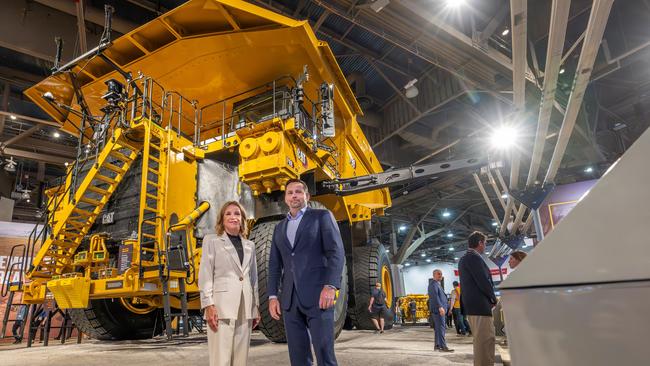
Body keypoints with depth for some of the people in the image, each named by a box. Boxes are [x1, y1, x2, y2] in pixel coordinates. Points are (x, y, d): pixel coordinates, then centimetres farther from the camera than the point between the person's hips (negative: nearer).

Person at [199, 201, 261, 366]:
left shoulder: (249, 245, 16)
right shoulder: (211, 240, 5)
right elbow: (205, 275, -3)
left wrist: (256, 307, 13)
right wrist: (208, 305, -12)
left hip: (245, 307, 4)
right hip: (222, 305, -4)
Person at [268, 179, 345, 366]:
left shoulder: (322, 216, 4)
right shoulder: (280, 227, 21)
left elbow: (336, 252, -7)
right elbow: (274, 264, 18)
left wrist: (330, 286, -18)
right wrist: (273, 296, 7)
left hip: (318, 294, -5)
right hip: (290, 299, 5)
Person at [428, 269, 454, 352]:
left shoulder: (437, 284, 21)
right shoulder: (433, 284, -12)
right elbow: (435, 296, -24)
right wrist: (440, 307, -32)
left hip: (440, 309, 11)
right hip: (437, 309, -11)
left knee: (439, 327, 12)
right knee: (441, 327, -11)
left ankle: (437, 345, 18)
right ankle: (443, 346, -11)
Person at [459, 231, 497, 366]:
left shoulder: (464, 258, 19)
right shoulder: (473, 257, -14)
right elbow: (484, 282, -18)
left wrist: (490, 298, 16)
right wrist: (493, 298, -1)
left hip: (472, 304, 11)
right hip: (480, 304, -11)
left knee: (481, 340, 19)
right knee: (485, 341, -10)